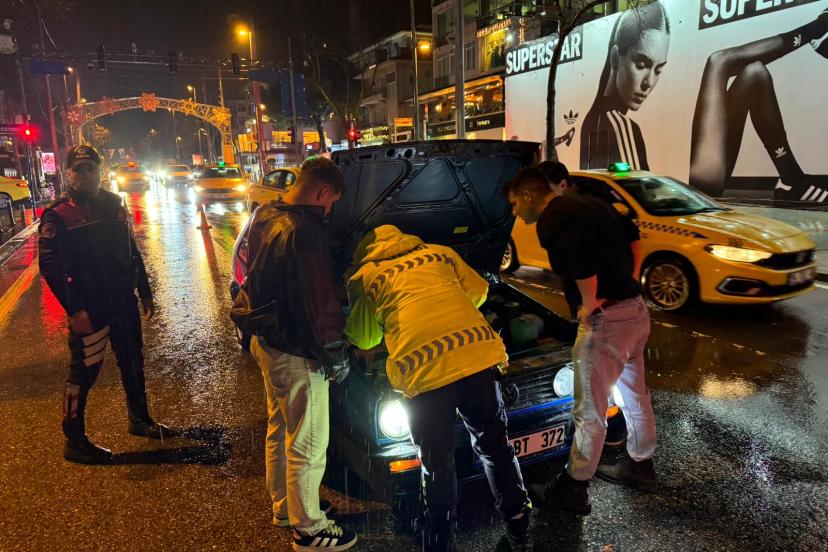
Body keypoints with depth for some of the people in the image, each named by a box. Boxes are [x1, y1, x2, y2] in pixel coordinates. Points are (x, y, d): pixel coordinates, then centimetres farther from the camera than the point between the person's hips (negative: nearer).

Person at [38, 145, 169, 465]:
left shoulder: (113, 205, 8)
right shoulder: (57, 217, -10)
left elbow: (131, 250, 13)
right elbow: (50, 267, -13)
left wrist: (144, 292, 13)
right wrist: (74, 310, -20)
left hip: (123, 300, 6)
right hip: (88, 307, -6)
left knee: (132, 361, 16)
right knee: (83, 372, 0)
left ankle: (140, 420, 34)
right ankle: (74, 442, 16)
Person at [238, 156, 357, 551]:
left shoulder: (264, 216, 3)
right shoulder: (303, 233, -27)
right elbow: (321, 304, -25)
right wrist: (336, 355, -15)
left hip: (265, 341, 10)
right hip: (296, 354, -10)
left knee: (279, 430, 24)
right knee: (307, 445, 7)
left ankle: (283, 506, 43)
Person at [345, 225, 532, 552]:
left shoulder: (364, 277, 18)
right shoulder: (440, 253, 25)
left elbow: (363, 338, 25)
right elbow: (478, 291, 32)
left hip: (422, 372, -3)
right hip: (478, 355, 4)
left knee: (437, 466, 14)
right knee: (494, 446, 23)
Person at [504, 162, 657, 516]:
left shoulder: (552, 218, -14)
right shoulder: (588, 204, 15)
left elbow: (580, 257, -32)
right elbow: (624, 247, 18)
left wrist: (589, 306, -18)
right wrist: (622, 286, 14)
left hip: (607, 319, -10)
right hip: (636, 309, 10)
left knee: (590, 412, 2)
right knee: (635, 395, 24)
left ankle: (572, 490, 17)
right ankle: (640, 466, 43)